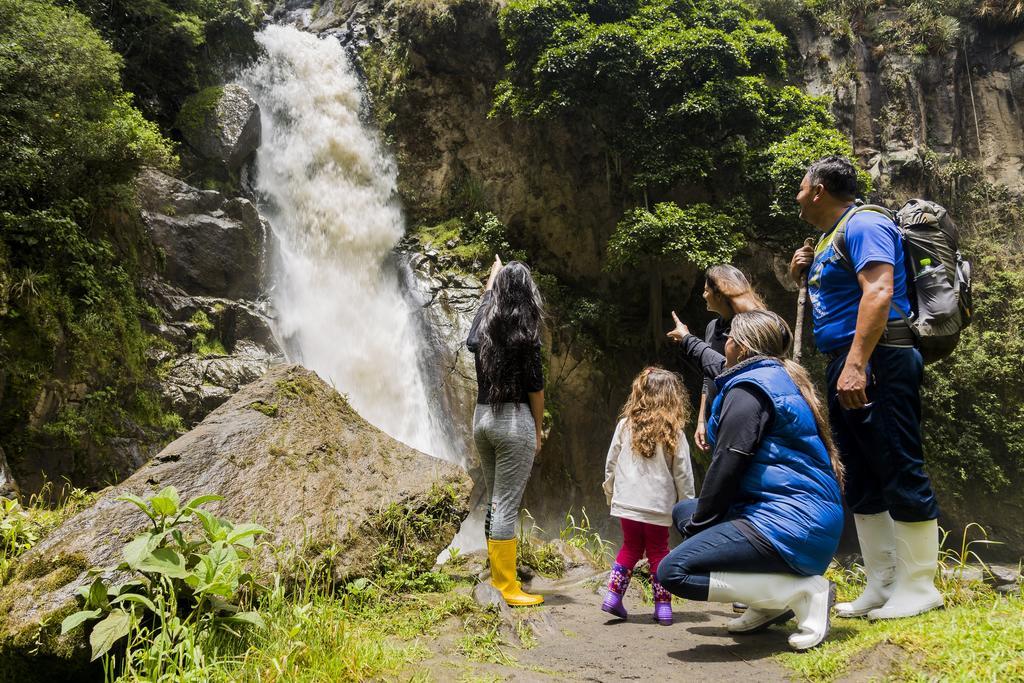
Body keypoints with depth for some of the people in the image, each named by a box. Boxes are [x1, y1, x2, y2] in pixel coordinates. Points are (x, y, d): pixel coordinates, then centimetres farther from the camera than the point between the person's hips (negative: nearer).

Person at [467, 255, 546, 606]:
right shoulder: (525, 331, -11)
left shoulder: (483, 324, 7)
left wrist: (493, 277, 48)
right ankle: (509, 588, 5)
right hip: (514, 420, -7)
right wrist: (538, 430, 4)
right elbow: (535, 387, -9)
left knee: (494, 502, 17)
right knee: (507, 506, -3)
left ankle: (497, 574, 27)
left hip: (482, 417, 7)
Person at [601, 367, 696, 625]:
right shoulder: (674, 433, -7)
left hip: (627, 502, 2)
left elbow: (611, 464, 5)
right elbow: (683, 474, -2)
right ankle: (663, 606, 15)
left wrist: (610, 493, 19)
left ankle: (613, 596, 13)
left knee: (630, 548, 19)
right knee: (658, 552, 13)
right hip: (659, 505, -2)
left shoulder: (625, 425, -2)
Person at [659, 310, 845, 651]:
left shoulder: (750, 388, -12)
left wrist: (698, 521, -4)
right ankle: (773, 600, 13)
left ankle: (802, 591, -12)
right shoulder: (775, 376, 18)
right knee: (683, 511, 25)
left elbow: (726, 467, -16)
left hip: (790, 524, -11)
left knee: (673, 571, -20)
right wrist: (686, 338, 56)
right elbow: (718, 366, 40)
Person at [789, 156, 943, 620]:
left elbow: (879, 291, -22)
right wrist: (804, 274, 11)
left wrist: (856, 365, -30)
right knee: (862, 482, 11)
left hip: (877, 364, -10)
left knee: (900, 473, -5)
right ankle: (881, 586, 18)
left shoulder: (864, 224, -8)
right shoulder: (828, 238, 22)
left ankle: (918, 587, 4)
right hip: (845, 370, 10)